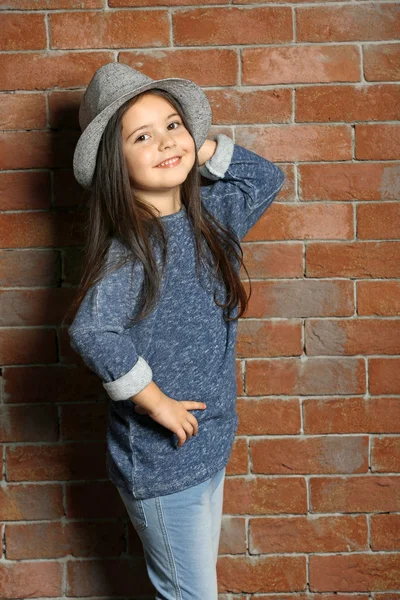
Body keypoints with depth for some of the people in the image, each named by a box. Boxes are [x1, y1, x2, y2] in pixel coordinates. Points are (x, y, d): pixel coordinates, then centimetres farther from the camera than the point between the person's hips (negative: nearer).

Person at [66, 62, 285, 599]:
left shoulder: (208, 214, -1)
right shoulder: (131, 249, -24)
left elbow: (265, 178, 13)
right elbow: (93, 334, -39)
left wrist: (199, 146, -1)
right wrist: (158, 403, -26)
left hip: (212, 443, 7)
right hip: (160, 460, -6)